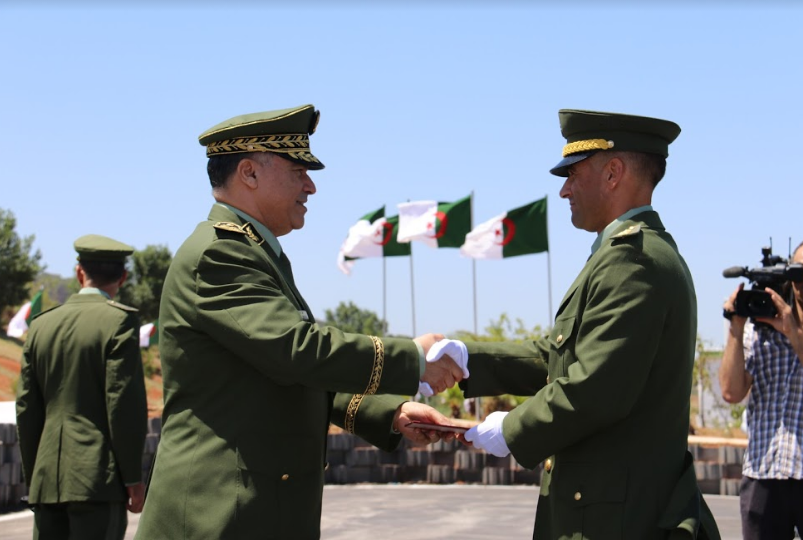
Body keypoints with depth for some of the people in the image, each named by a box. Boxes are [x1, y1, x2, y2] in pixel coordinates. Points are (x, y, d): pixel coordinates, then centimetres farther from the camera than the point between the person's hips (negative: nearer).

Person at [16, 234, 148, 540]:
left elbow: (26, 410, 12)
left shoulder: (42, 324, 11)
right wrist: (133, 478, -5)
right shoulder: (119, 320, -5)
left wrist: (32, 477, 19)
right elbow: (124, 403, -11)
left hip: (47, 480, 5)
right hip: (98, 478, -5)